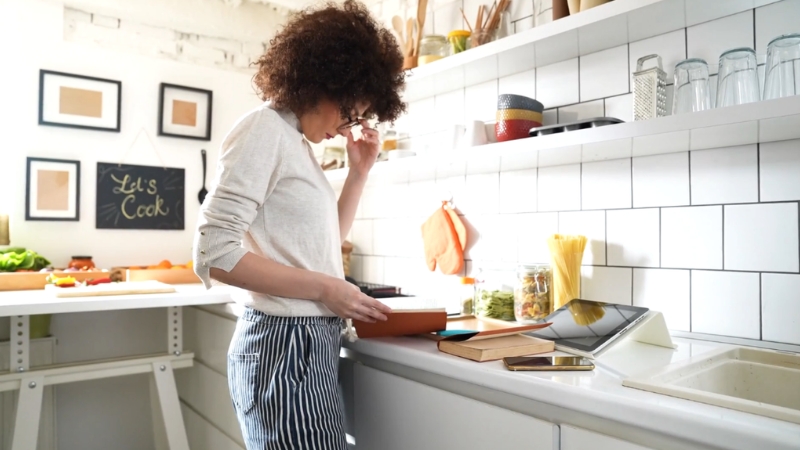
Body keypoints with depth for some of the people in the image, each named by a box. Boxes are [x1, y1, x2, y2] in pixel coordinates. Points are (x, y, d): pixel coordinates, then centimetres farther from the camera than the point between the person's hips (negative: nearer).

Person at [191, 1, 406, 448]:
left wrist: (359, 173, 8)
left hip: (311, 341, 9)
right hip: (284, 343, -9)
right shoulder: (265, 129, -12)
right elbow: (215, 252, -19)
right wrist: (324, 289, -17)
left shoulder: (296, 141, 14)